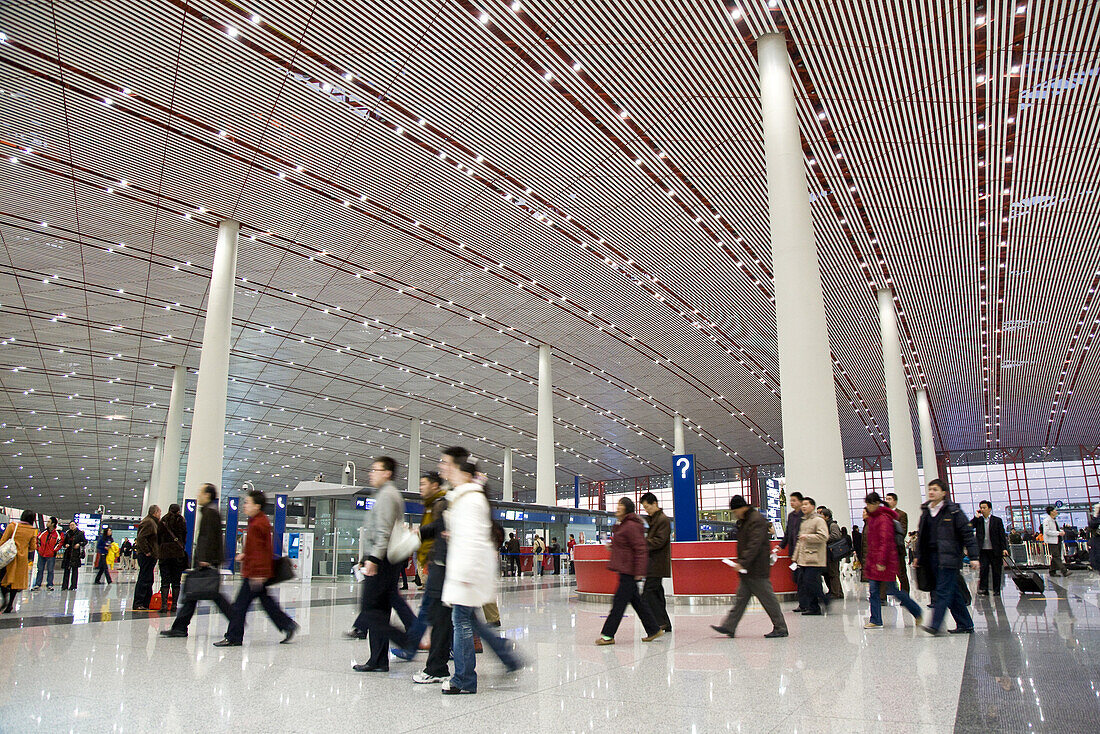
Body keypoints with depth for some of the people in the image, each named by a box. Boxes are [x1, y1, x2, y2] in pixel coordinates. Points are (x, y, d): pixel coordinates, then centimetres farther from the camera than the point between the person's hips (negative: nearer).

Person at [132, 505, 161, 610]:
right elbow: (141, 537, -22)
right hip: (147, 556, -11)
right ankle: (138, 604, -5)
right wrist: (147, 551, -20)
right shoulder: (149, 522, -14)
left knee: (148, 580, 13)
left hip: (149, 556, 11)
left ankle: (145, 603, 18)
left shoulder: (152, 522, 19)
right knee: (144, 580, -8)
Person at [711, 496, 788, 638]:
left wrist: (742, 562, -29)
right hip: (747, 569, 10)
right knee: (741, 598, 10)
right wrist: (741, 563, 15)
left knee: (768, 598, -1)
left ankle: (781, 629, 11)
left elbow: (754, 545, -25)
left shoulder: (756, 520, -17)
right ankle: (729, 627, 12)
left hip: (757, 569, -10)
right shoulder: (743, 521, 14)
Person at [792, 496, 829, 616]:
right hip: (803, 560, 8)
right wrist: (795, 557, 24)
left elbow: (824, 537, -18)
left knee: (811, 583, -12)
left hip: (814, 560, -8)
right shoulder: (803, 522, 21)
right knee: (802, 583, 5)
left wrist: (807, 536, -15)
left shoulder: (818, 520, -5)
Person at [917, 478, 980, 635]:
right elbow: (921, 535, 19)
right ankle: (965, 624, 19)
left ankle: (935, 625, -12)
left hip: (949, 557, -6)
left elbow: (967, 533, -7)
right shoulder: (925, 511, 13)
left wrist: (973, 556, -12)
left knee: (943, 591, -9)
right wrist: (918, 556, 17)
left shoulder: (953, 511, -5)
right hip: (932, 556, 6)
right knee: (952, 592, 11)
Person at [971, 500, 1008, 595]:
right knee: (983, 569, -6)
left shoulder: (997, 520, 3)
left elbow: (1002, 536, 2)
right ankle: (983, 589, -2)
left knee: (996, 571, 6)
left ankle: (996, 590, 17)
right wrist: (976, 517, -7)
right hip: (983, 550, 1)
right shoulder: (978, 520, 8)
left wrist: (1004, 548, -5)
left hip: (995, 550, -1)